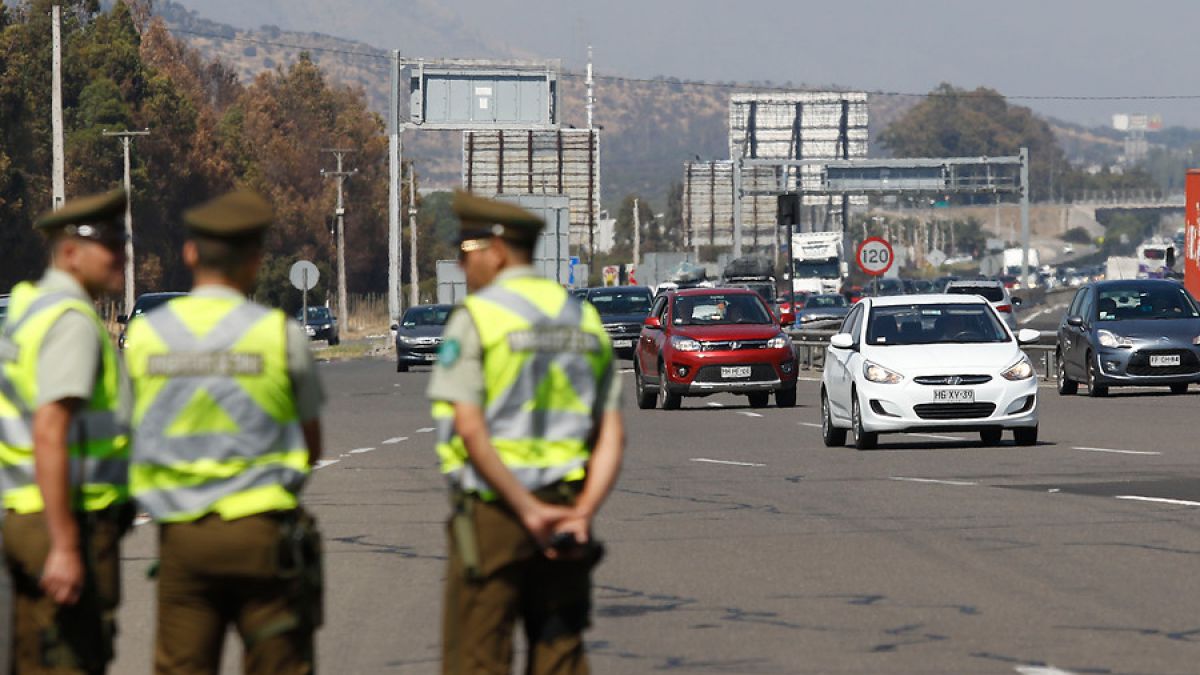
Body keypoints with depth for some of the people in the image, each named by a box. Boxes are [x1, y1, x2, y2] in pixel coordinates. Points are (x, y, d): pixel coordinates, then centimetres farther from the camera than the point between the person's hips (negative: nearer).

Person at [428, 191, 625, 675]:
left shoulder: (475, 317, -7)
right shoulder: (583, 320, 12)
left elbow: (470, 430, -17)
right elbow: (612, 436, 5)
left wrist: (528, 511, -16)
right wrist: (581, 513, -5)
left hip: (491, 510, -6)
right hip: (564, 508, 6)